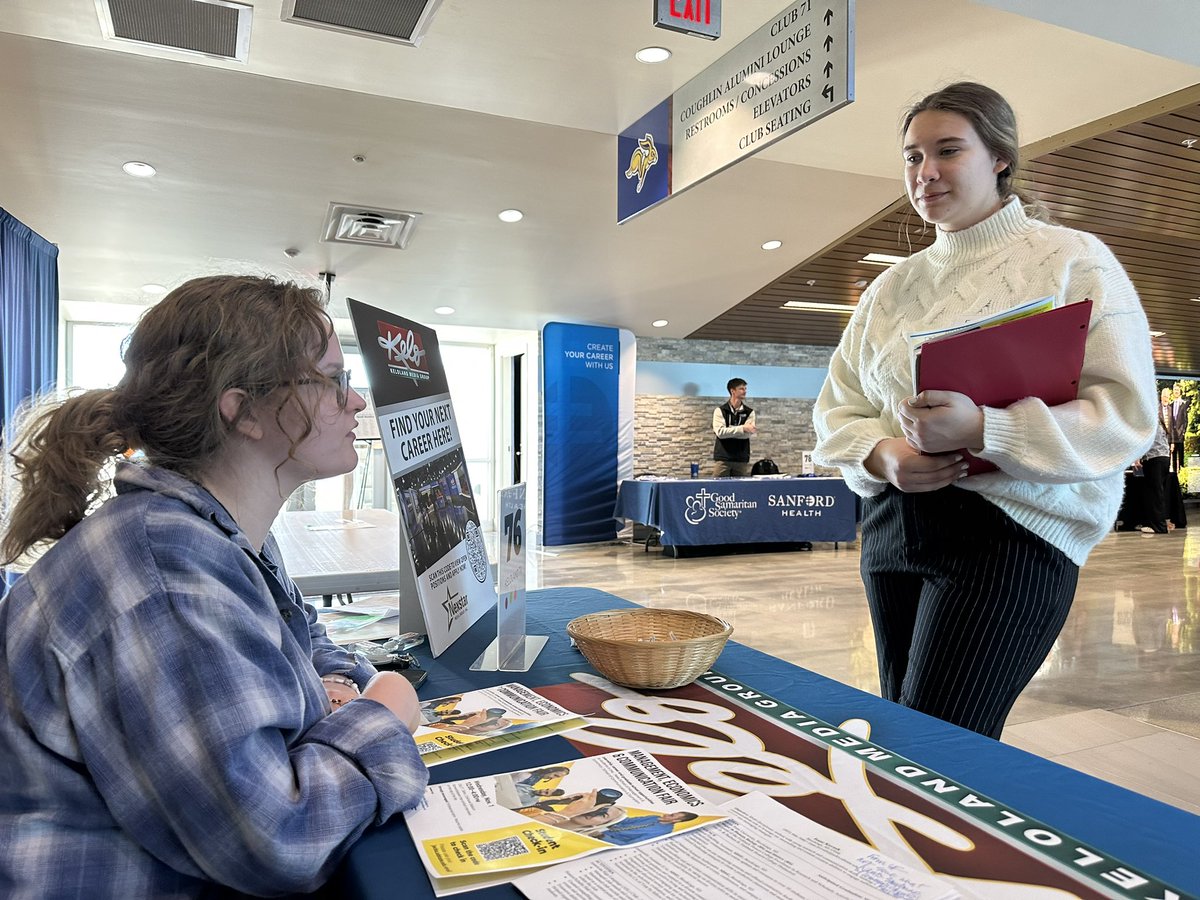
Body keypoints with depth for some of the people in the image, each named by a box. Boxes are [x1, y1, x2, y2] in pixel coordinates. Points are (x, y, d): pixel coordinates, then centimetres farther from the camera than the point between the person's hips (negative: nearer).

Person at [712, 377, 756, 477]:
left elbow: (747, 434, -6)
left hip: (742, 460, 2)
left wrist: (727, 431, -14)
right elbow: (720, 432, -14)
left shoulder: (749, 412, 8)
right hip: (722, 459, -2)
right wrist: (742, 428, -20)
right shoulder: (720, 410, 2)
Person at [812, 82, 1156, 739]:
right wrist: (882, 455, -9)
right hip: (891, 527, 6)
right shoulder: (891, 287, 15)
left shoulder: (1074, 261, 0)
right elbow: (837, 408, 13)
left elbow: (1124, 413, -10)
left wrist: (981, 429, -24)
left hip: (1007, 532, -5)